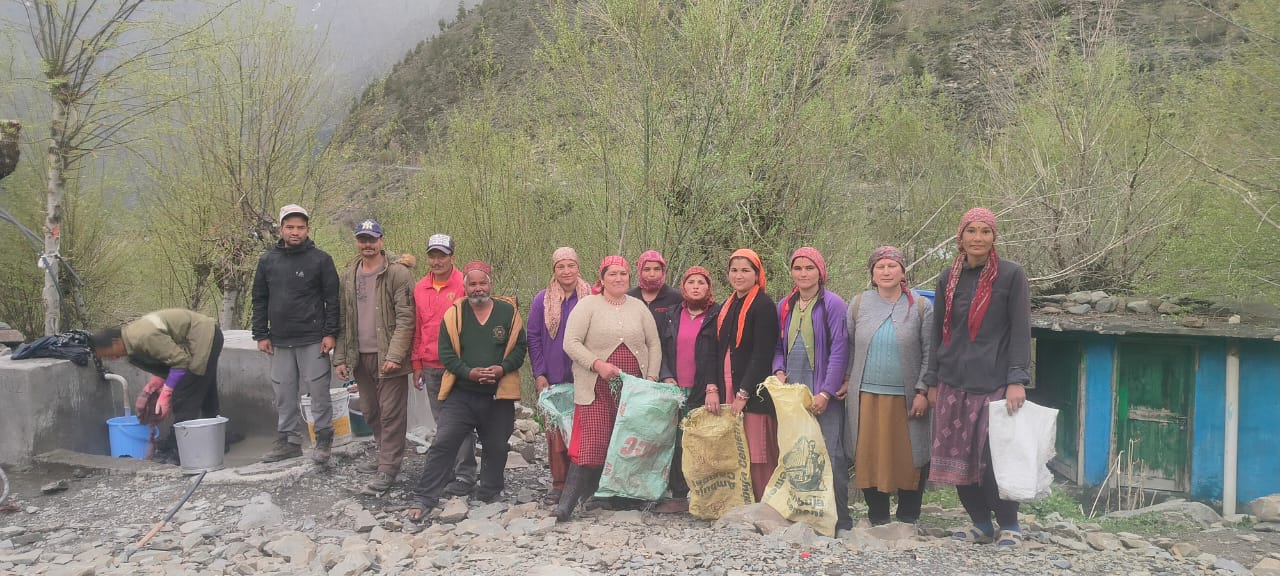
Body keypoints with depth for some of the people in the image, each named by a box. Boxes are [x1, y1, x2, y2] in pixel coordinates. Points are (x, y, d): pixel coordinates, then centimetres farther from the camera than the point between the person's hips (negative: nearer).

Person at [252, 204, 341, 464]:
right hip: (280, 342, 4)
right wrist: (261, 335, 7)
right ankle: (289, 441, 20)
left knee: (318, 391, 0)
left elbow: (333, 299, -4)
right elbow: (259, 300, 13)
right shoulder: (268, 260, 8)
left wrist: (330, 333, -10)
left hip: (313, 341, -4)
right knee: (284, 394, 9)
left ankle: (324, 439, 12)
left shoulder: (321, 259, -3)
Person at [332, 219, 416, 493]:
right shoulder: (348, 276, 11)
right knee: (371, 412, 16)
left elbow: (406, 318, -13)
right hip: (360, 356, 6)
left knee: (391, 413, -2)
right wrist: (340, 357, 7)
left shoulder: (398, 273, -9)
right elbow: (343, 320, 13)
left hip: (388, 356, -6)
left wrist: (394, 355, -20)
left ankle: (388, 468, 5)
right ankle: (386, 456, 32)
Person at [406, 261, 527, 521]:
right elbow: (446, 353, -1)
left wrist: (503, 368, -14)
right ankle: (424, 498, 0)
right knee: (443, 443, -7)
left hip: (498, 395, 1)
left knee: (497, 448, 12)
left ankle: (490, 494, 32)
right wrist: (469, 372, -16)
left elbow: (520, 347, 3)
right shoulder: (453, 314, 0)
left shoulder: (508, 312, 1)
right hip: (460, 394, -1)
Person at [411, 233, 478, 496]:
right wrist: (417, 364, 14)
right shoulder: (420, 288, 10)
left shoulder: (464, 284, -7)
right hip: (431, 367, 6)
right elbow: (417, 329, 16)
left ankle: (465, 475, 4)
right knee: (441, 422, 13)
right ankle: (447, 471, 23)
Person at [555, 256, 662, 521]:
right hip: (597, 389, -4)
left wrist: (652, 378, 5)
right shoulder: (588, 305, -1)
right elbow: (571, 343, -7)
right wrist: (597, 364, -17)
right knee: (592, 444, -12)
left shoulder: (639, 307, 12)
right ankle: (566, 504, -7)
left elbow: (654, 345, 15)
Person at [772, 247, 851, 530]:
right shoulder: (784, 307, 14)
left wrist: (826, 392, -15)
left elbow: (839, 351, -9)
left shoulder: (833, 304, -4)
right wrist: (779, 371, 1)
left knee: (830, 454, -7)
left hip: (823, 393, -5)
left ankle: (840, 520, 2)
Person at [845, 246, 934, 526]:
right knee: (870, 457, 5)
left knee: (908, 458, 3)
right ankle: (877, 519, 19)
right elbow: (845, 347, 12)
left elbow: (929, 353, 0)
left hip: (906, 397, -1)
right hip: (866, 397, 2)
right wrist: (846, 381, 7)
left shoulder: (921, 306, 1)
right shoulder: (859, 304, 7)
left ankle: (908, 519, 19)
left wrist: (922, 391, -6)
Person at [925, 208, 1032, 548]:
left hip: (994, 382, -4)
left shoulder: (1011, 275, -1)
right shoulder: (949, 279, 10)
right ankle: (981, 524, 20)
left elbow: (1021, 331, -5)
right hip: (953, 382, 4)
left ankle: (1009, 525, 14)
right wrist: (933, 382, 12)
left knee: (992, 458, -6)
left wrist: (1017, 381, -13)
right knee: (957, 457, 4)